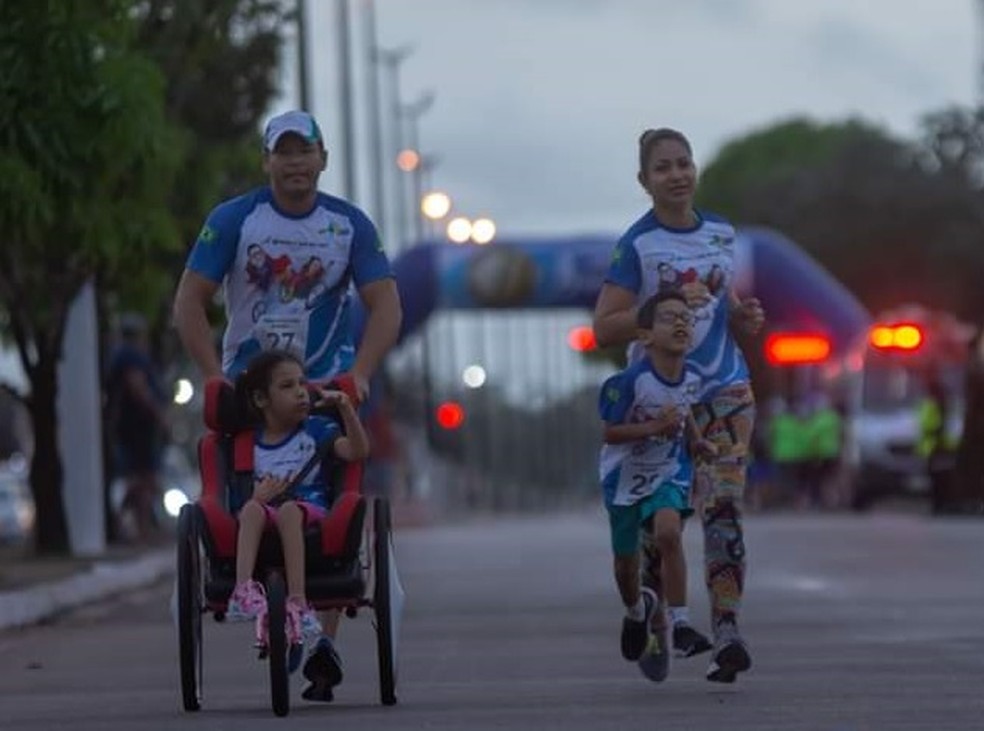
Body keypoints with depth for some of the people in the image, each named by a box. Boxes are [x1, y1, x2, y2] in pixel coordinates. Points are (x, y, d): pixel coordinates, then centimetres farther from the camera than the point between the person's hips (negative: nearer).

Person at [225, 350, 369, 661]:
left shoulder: (316, 430, 15)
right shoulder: (249, 443, 16)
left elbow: (358, 451, 0)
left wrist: (345, 408, -9)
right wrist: (258, 496, -9)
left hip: (311, 510, -1)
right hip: (266, 513, 1)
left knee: (288, 510, -38)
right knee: (252, 509, -35)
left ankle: (297, 601, -48)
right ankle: (244, 590, -51)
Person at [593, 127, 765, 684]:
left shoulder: (721, 234, 9)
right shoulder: (637, 245, -6)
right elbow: (605, 328, -10)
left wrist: (743, 316, 2)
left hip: (726, 391, 3)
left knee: (724, 508, -12)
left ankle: (728, 632, -19)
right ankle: (654, 627, 25)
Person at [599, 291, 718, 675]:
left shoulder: (691, 379, -10)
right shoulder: (630, 381, -27)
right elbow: (609, 432, -22)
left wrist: (695, 439, -1)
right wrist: (655, 428, -32)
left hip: (668, 474, 2)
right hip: (626, 475, -2)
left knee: (668, 533, -27)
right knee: (626, 562, 14)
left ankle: (681, 627, -22)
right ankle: (637, 609, 49)